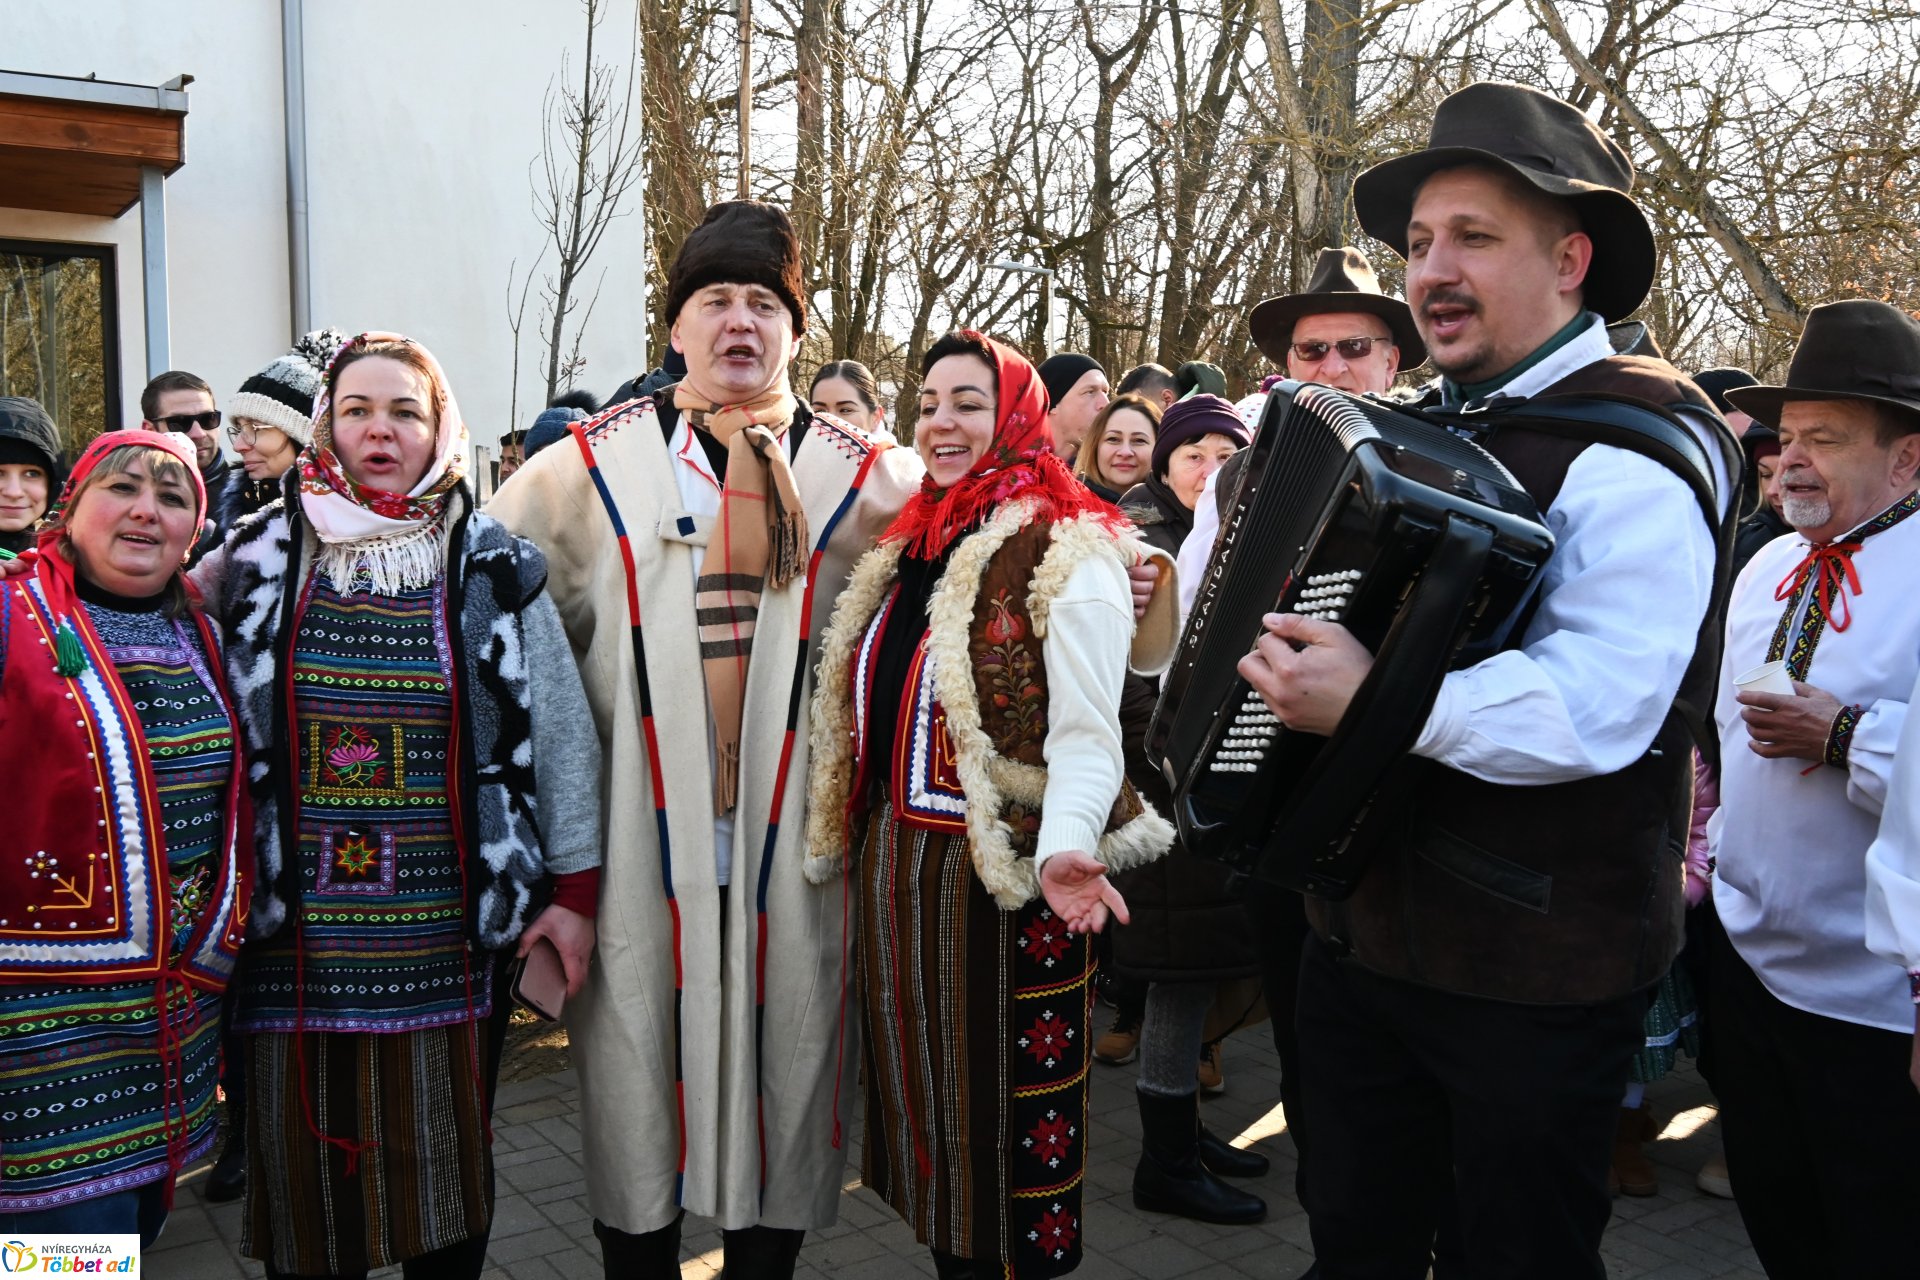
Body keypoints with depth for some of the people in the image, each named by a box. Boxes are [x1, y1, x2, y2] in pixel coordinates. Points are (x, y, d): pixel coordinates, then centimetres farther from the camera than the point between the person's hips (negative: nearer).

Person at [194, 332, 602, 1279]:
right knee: (303, 1161, 9)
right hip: (295, 939, 1)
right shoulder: (259, 558, 4)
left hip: (448, 935, -1)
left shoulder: (493, 568, 2)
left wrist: (574, 886, 0)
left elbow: (559, 732, 3)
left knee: (446, 1157, 9)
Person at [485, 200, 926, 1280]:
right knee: (639, 1039, 7)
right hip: (642, 822, 0)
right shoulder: (595, 465, 5)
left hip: (793, 818, 1)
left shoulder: (858, 472, 5)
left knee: (784, 1033, 9)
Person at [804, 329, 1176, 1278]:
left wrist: (1063, 848, -33)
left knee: (1000, 1115, 5)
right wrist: (849, 841, 16)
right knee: (922, 1100, 17)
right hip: (893, 869, 7)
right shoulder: (905, 551, 12)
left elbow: (1085, 737, -17)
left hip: (1001, 878, -7)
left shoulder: (1068, 554, -11)